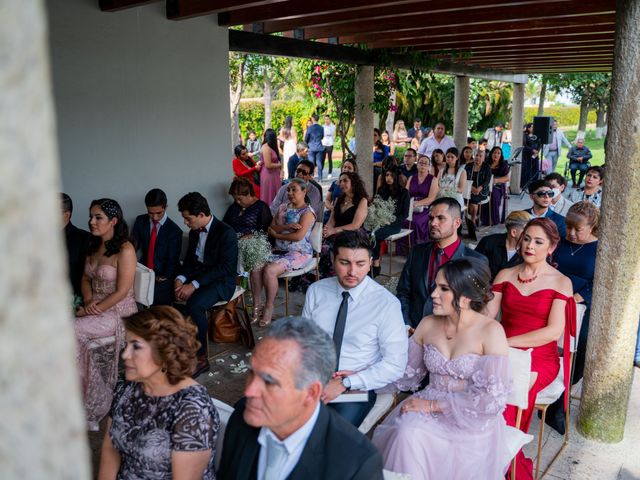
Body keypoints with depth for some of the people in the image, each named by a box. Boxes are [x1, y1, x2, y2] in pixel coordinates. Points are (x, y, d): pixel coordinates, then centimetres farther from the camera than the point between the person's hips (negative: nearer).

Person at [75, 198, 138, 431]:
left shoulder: (125, 250, -14)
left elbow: (121, 292, -16)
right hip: (96, 308, 7)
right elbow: (86, 278, 15)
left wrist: (94, 310, -16)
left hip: (118, 312, -7)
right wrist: (88, 302, -3)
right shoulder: (94, 246, 10)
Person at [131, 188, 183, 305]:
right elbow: (134, 245, 6)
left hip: (163, 278, -4)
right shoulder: (140, 221, 6)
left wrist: (164, 278, -14)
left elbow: (172, 261, -5)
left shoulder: (174, 231, -8)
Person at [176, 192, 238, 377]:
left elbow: (225, 267, -21)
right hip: (196, 277, 7)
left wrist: (195, 285, -25)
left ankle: (200, 358, -17)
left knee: (194, 305, -34)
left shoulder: (226, 233, -15)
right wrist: (180, 278, -9)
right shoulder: (194, 232, 9)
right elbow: (189, 260, 13)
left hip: (221, 281, -7)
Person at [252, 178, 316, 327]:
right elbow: (271, 228, 7)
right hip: (279, 250, 6)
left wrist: (277, 234, -6)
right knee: (255, 268, -19)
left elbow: (298, 236, -18)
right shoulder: (283, 207, 15)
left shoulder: (307, 212, -6)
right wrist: (286, 227, -12)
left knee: (269, 270, -29)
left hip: (299, 253, -6)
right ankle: (257, 307, -8)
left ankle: (269, 307, -10)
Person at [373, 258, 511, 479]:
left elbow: (493, 398, -16)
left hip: (472, 419, -4)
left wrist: (433, 405, -17)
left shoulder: (491, 331, -13)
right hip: (428, 407, 4)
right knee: (405, 433, -28)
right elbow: (407, 373, 11)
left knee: (410, 437, -29)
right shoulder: (428, 324, 2)